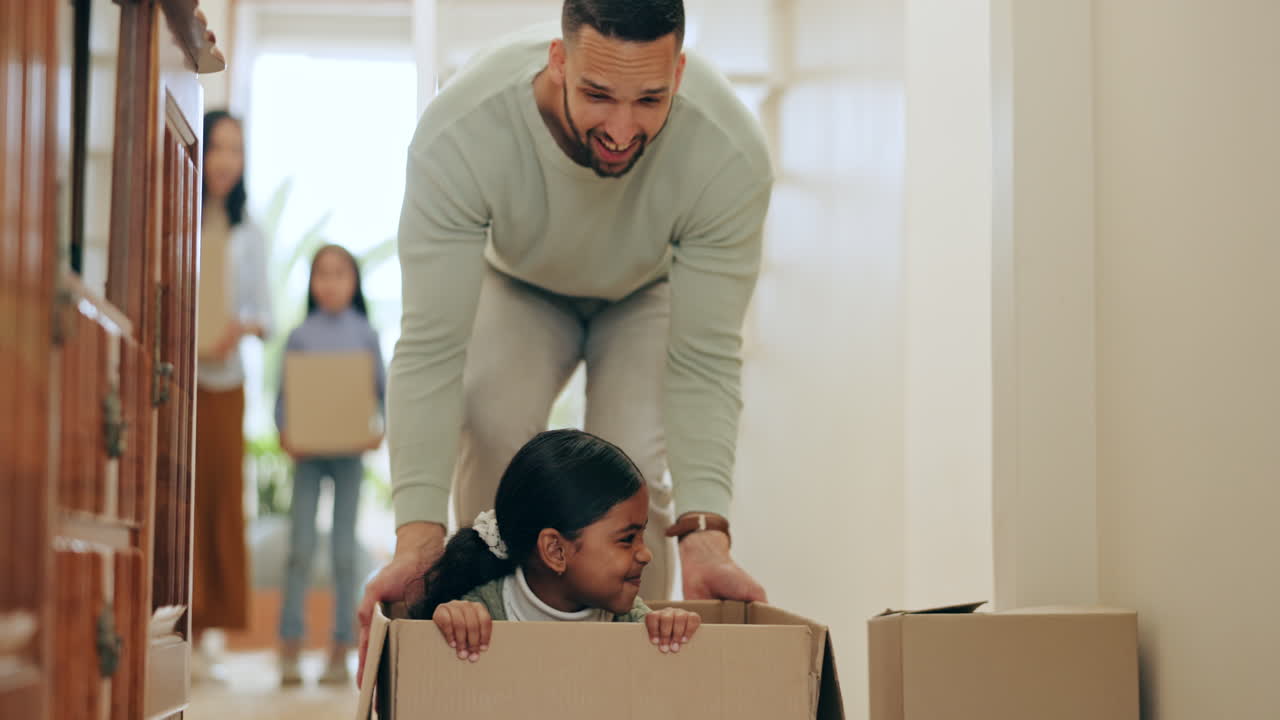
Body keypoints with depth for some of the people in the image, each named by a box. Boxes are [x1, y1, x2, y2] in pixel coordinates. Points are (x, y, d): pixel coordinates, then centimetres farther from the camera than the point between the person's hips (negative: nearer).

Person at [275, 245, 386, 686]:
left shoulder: (365, 334, 6)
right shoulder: (300, 335, 5)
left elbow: (382, 392, 5)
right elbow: (283, 393, 4)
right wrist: (284, 432, -13)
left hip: (350, 450, 0)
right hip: (308, 450, 0)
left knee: (344, 551, 2)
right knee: (301, 547, -4)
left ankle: (341, 650, 7)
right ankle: (290, 647, 1)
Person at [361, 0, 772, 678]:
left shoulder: (730, 152, -39)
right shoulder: (459, 133, -40)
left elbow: (704, 362, -34)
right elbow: (431, 346, -40)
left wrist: (703, 531, -48)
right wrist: (417, 536, -51)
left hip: (651, 293, 0)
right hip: (519, 286, 0)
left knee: (634, 466, -21)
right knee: (489, 432, -25)